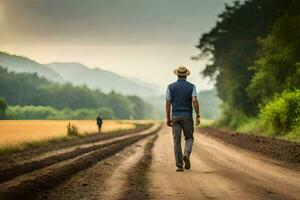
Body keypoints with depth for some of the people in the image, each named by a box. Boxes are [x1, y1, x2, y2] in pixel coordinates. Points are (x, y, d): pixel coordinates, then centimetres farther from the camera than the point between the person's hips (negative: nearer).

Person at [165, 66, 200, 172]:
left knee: (177, 141, 4)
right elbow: (195, 101, -12)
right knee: (189, 138, 15)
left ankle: (179, 165, 0)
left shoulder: (171, 87, 3)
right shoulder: (191, 86, 0)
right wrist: (198, 116, -9)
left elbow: (168, 103, -1)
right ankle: (186, 154, -14)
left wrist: (168, 118, 5)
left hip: (175, 116, 1)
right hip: (187, 116, -1)